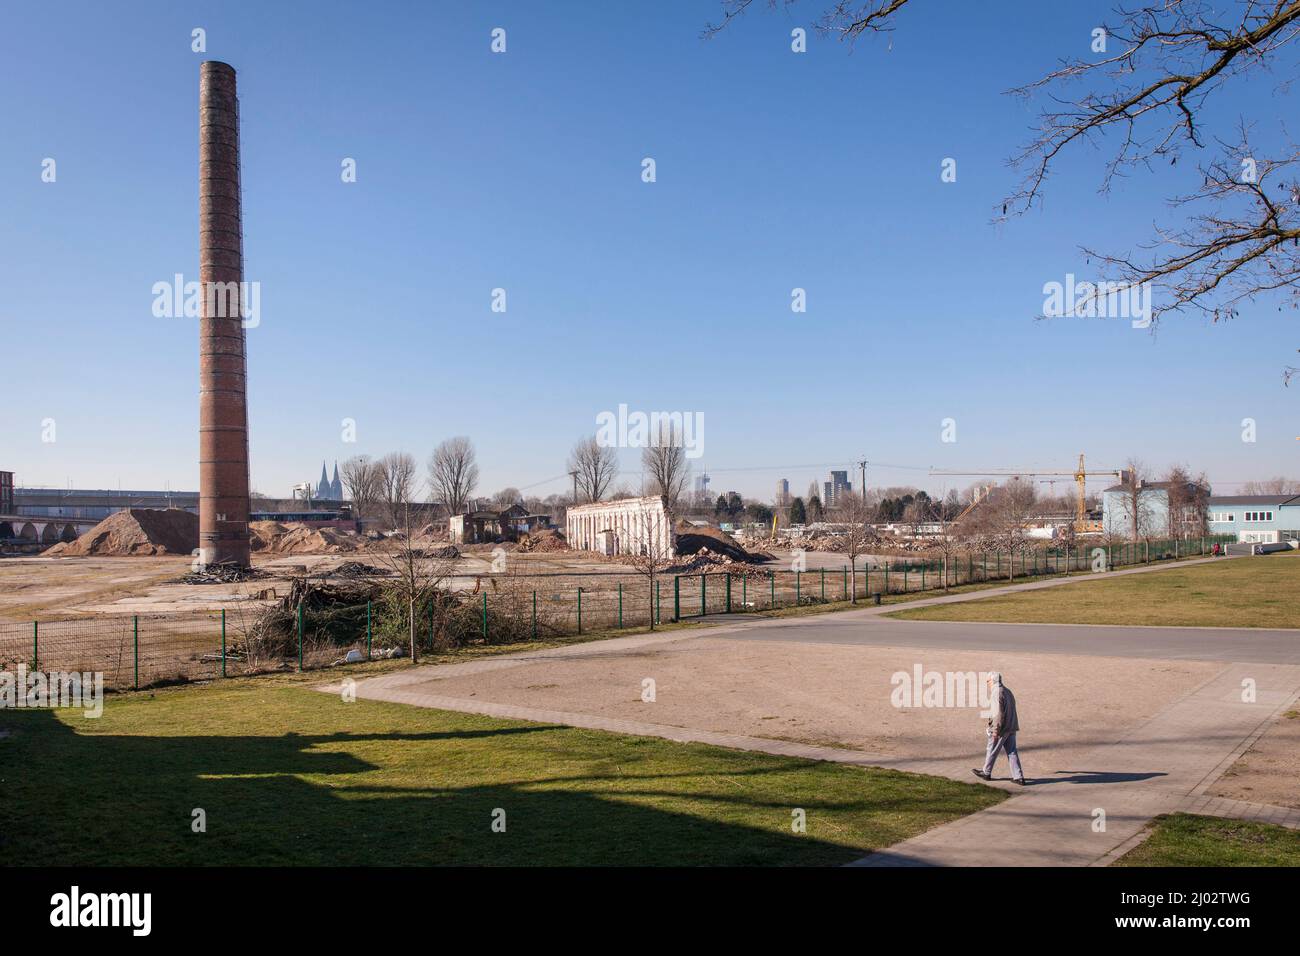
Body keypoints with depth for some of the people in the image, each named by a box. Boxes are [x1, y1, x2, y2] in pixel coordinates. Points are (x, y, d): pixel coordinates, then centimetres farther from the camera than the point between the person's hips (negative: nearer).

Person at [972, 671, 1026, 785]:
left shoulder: (997, 693, -17)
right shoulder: (1007, 691, 12)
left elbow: (998, 714, -22)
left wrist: (995, 731, -20)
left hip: (1001, 728, -8)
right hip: (1011, 727, 8)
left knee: (992, 751, 8)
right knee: (1012, 752, 9)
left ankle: (986, 773, 21)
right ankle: (1019, 777, 5)